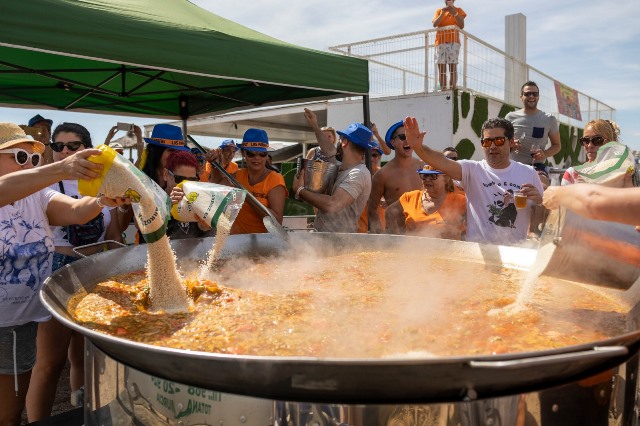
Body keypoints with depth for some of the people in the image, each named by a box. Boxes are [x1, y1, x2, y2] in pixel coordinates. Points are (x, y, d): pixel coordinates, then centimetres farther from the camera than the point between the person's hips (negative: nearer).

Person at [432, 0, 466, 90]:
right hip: (440, 41, 2)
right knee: (441, 67, -7)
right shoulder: (439, 11, 19)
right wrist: (442, 13, -8)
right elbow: (434, 24, 2)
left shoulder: (458, 10, 14)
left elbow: (461, 26, 1)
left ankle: (452, 88, -20)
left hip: (453, 41, -2)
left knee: (453, 66, -14)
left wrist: (455, 13, -7)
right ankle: (443, 89, -10)